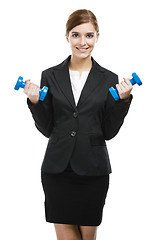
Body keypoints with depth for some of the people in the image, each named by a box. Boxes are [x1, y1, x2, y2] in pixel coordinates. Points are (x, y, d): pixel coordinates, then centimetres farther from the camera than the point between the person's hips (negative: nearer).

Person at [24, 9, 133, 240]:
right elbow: (46, 129, 4)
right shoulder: (50, 76, 3)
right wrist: (35, 101, -10)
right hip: (58, 168, 0)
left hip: (93, 169, 0)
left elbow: (109, 132, 1)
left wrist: (123, 100, -10)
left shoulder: (109, 80, 2)